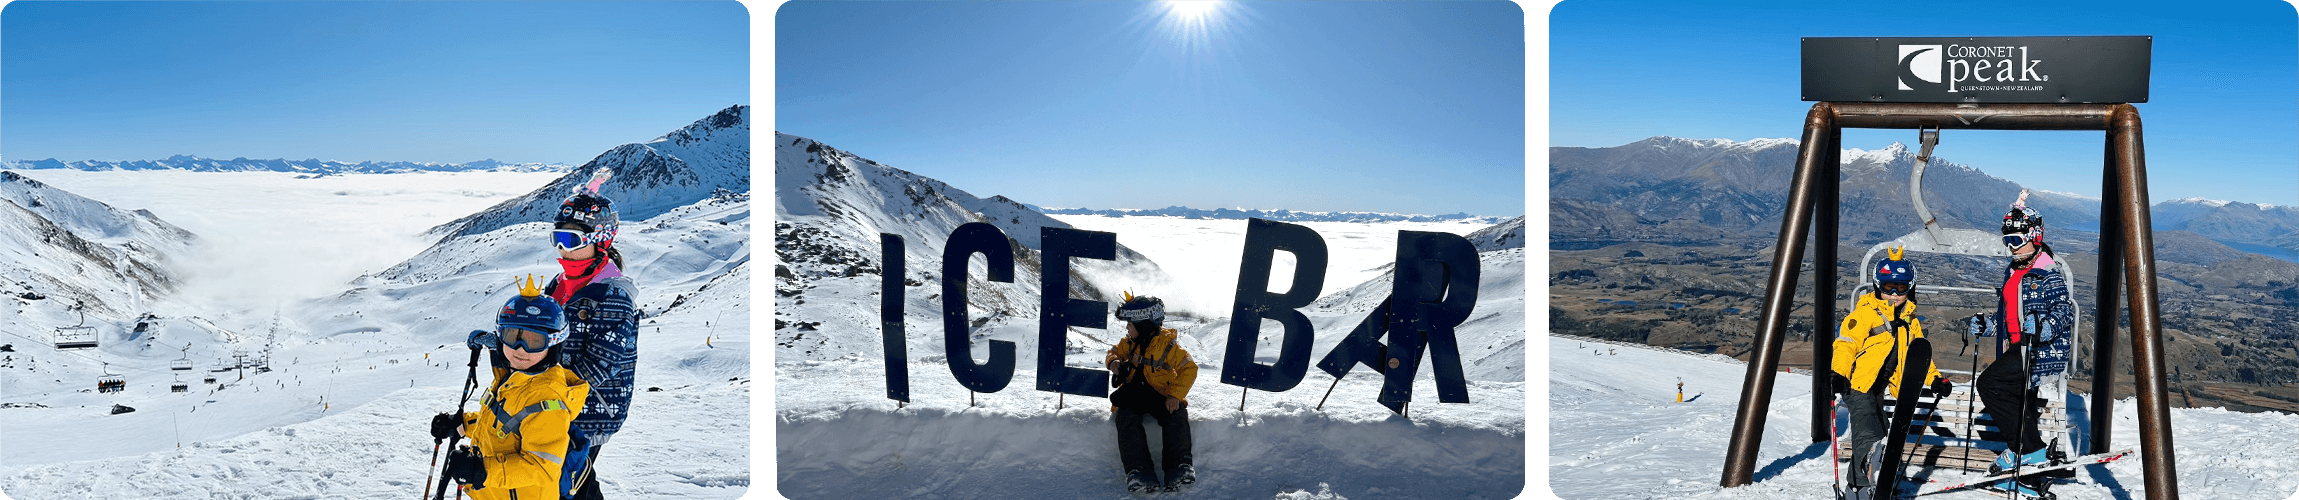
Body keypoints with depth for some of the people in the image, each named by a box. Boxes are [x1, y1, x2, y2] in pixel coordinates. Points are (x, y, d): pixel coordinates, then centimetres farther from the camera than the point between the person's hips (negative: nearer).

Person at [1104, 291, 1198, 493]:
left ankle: (1178, 466, -34)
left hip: (1161, 395, -3)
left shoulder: (1167, 346, -8)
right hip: (1132, 393, 3)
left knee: (1177, 416, -32)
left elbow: (1189, 369, -8)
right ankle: (1137, 471, -40)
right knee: (1126, 418, -29)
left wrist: (1175, 395, -21)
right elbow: (1115, 352, 24)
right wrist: (1113, 362, -3)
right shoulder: (1129, 343, 8)